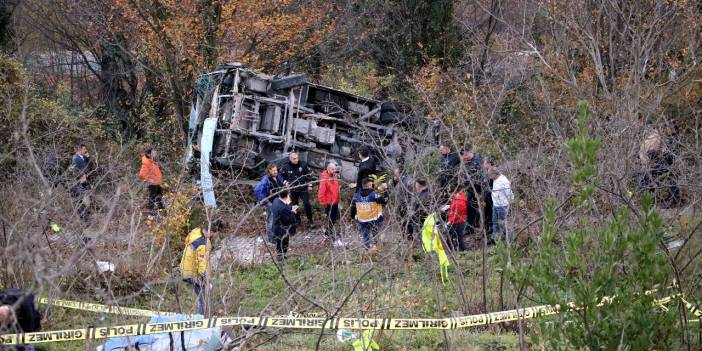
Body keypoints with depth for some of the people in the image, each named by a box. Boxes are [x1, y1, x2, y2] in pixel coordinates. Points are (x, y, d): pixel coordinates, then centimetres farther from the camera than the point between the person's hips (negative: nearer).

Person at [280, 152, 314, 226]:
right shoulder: (285, 166, -9)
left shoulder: (303, 164, -8)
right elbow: (282, 176, 7)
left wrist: (309, 185, 3)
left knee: (307, 204, -3)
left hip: (303, 189, -1)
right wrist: (285, 182, -10)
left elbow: (309, 175, 4)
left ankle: (310, 220, 12)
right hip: (293, 189, 1)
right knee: (294, 205, 10)